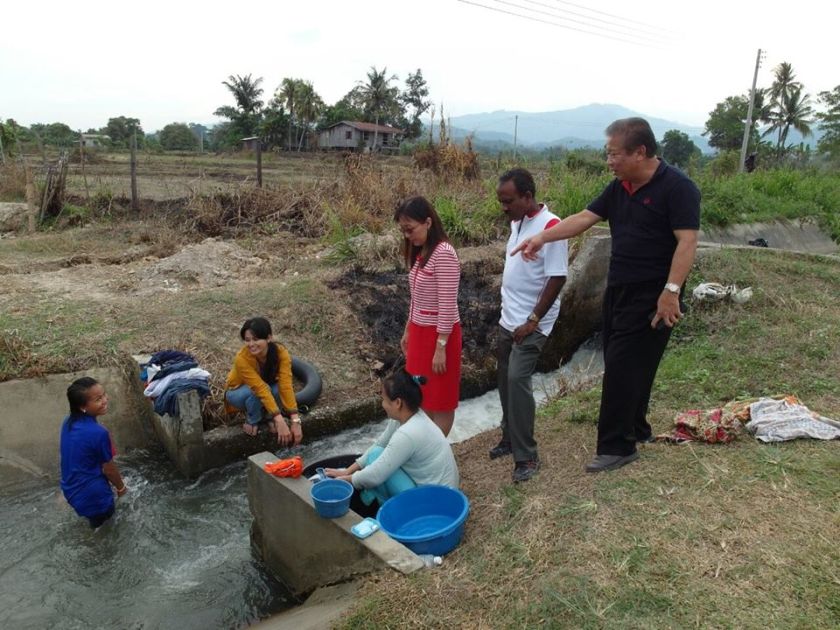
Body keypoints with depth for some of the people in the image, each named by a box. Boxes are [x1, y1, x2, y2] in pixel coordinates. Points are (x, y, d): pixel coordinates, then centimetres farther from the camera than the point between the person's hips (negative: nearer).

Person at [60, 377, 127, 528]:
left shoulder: (68, 422, -8)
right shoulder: (98, 433, -32)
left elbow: (71, 455, 8)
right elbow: (109, 469, -17)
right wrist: (121, 487, 2)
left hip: (71, 489, 7)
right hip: (93, 496, -7)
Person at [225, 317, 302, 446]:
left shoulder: (281, 353, -29)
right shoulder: (242, 358, -36)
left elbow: (286, 386, -35)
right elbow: (261, 389, -41)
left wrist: (295, 421, -43)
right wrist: (280, 421, -46)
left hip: (267, 386, 2)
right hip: (239, 392, -2)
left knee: (278, 389, -33)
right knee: (253, 392, -37)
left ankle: (270, 417, -4)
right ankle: (252, 420, -7)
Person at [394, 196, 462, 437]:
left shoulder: (444, 254, -20)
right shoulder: (419, 252, 7)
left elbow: (447, 306, -21)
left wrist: (441, 347, -20)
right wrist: (408, 331, 19)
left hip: (439, 334, -9)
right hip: (419, 331, 9)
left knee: (439, 399, 7)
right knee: (422, 395, 18)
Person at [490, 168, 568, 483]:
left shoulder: (550, 226, -18)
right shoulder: (517, 222, 8)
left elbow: (557, 278, -20)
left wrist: (533, 321, -19)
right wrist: (509, 314, 17)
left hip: (531, 323, -8)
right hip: (508, 319, 8)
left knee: (517, 380, -14)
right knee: (506, 380, 14)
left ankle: (527, 456, -2)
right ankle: (510, 438, 30)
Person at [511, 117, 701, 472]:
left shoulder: (677, 187, -14)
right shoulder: (619, 188, 8)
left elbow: (687, 242, -19)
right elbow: (584, 218, 7)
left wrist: (671, 291, -27)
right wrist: (542, 237, -4)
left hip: (651, 296, -8)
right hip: (618, 289, 8)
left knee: (622, 367, -7)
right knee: (623, 365, 15)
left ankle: (617, 446, 4)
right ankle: (636, 429, 32)